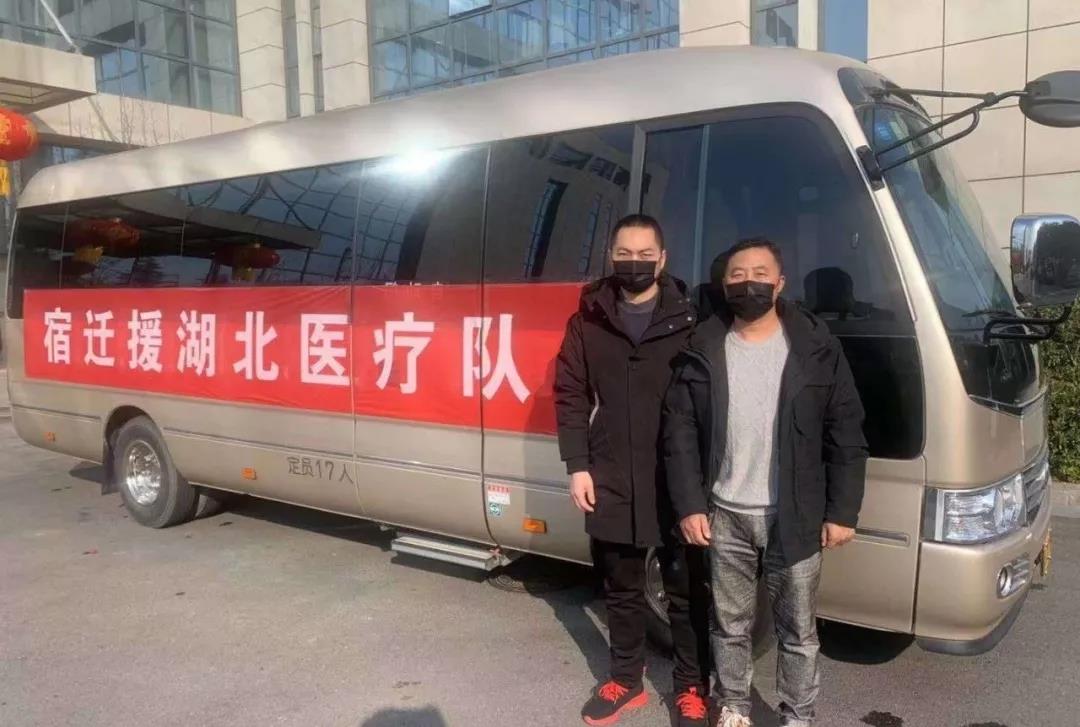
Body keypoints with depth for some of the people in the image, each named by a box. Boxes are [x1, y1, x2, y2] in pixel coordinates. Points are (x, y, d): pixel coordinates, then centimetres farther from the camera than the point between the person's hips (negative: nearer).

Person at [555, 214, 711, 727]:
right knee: (621, 589, 18)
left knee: (687, 591, 11)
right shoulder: (588, 319, 3)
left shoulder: (688, 319, -3)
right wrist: (578, 465, -1)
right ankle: (625, 680, 36)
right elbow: (570, 394, 5)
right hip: (610, 482, 3)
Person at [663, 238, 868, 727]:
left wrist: (842, 511, -5)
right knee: (731, 623, 16)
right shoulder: (702, 350, -1)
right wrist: (689, 506, -6)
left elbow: (845, 434, -2)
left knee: (797, 628, 12)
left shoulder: (817, 348, -4)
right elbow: (679, 433, 0)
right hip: (724, 516, 1)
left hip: (795, 517, -1)